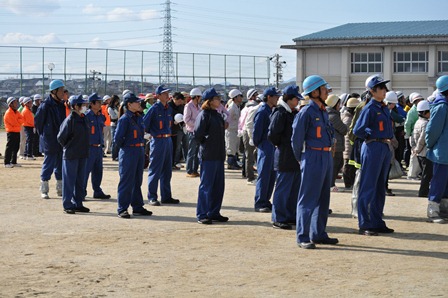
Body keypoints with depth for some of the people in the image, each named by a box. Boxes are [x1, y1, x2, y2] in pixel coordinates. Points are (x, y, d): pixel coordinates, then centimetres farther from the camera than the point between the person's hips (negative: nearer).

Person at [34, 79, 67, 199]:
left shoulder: (62, 104, 6)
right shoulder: (46, 106, -14)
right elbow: (37, 121, -6)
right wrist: (44, 134, -1)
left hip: (61, 140, 7)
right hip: (50, 141, -7)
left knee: (60, 165, 12)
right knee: (48, 165, -1)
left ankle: (60, 189, 21)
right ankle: (44, 190, 8)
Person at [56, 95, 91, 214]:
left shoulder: (84, 118, 8)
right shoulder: (70, 120, -16)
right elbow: (61, 137, -11)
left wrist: (84, 149, 14)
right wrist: (68, 147, 1)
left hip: (82, 155, 8)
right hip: (71, 155, -8)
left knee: (80, 181, 12)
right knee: (69, 180, 0)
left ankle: (78, 204, 20)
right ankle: (67, 205, 6)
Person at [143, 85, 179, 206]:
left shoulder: (169, 109, 9)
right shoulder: (154, 108, -12)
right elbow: (144, 123, -11)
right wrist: (152, 133, -3)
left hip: (168, 140, 7)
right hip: (158, 141, -7)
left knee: (167, 170, 12)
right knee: (155, 171, -2)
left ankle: (166, 196, 19)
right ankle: (152, 197, 4)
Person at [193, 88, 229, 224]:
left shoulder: (217, 115, 14)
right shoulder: (204, 115, -12)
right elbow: (198, 135, -17)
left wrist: (222, 152, 14)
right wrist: (206, 145, -4)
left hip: (219, 155, 8)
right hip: (208, 156, -8)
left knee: (218, 186, 11)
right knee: (206, 185, -3)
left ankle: (214, 213, 19)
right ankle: (202, 214, 2)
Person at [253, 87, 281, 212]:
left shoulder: (271, 111, 15)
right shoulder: (262, 111, -13)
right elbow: (257, 130, -15)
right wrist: (258, 144, -6)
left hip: (272, 147, 9)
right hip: (265, 147, -9)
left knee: (272, 175, 11)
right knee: (264, 176, -5)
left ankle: (265, 201, 19)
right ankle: (259, 204, 0)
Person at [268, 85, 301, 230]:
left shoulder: (295, 113, 15)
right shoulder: (280, 113, -13)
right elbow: (272, 135, -18)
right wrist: (281, 146, -6)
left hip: (296, 157, 9)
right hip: (285, 159, -9)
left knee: (295, 188, 13)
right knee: (283, 189, -4)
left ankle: (292, 216, 22)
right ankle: (278, 219, 2)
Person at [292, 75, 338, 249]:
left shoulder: (323, 111, 13)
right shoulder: (306, 112, -12)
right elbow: (296, 139, -9)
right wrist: (301, 159, 1)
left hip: (327, 157, 9)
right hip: (313, 158, -9)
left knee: (323, 199, 13)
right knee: (308, 199, -6)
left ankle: (319, 234, 22)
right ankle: (302, 238, -3)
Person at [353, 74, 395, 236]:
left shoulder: (385, 108, 15)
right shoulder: (369, 108, -11)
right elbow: (358, 130, -18)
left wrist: (389, 139, 8)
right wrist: (376, 137, -12)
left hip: (385, 149, 9)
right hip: (373, 148, -9)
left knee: (380, 187, 13)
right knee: (368, 188, -5)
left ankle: (377, 222, 20)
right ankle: (364, 225, -1)